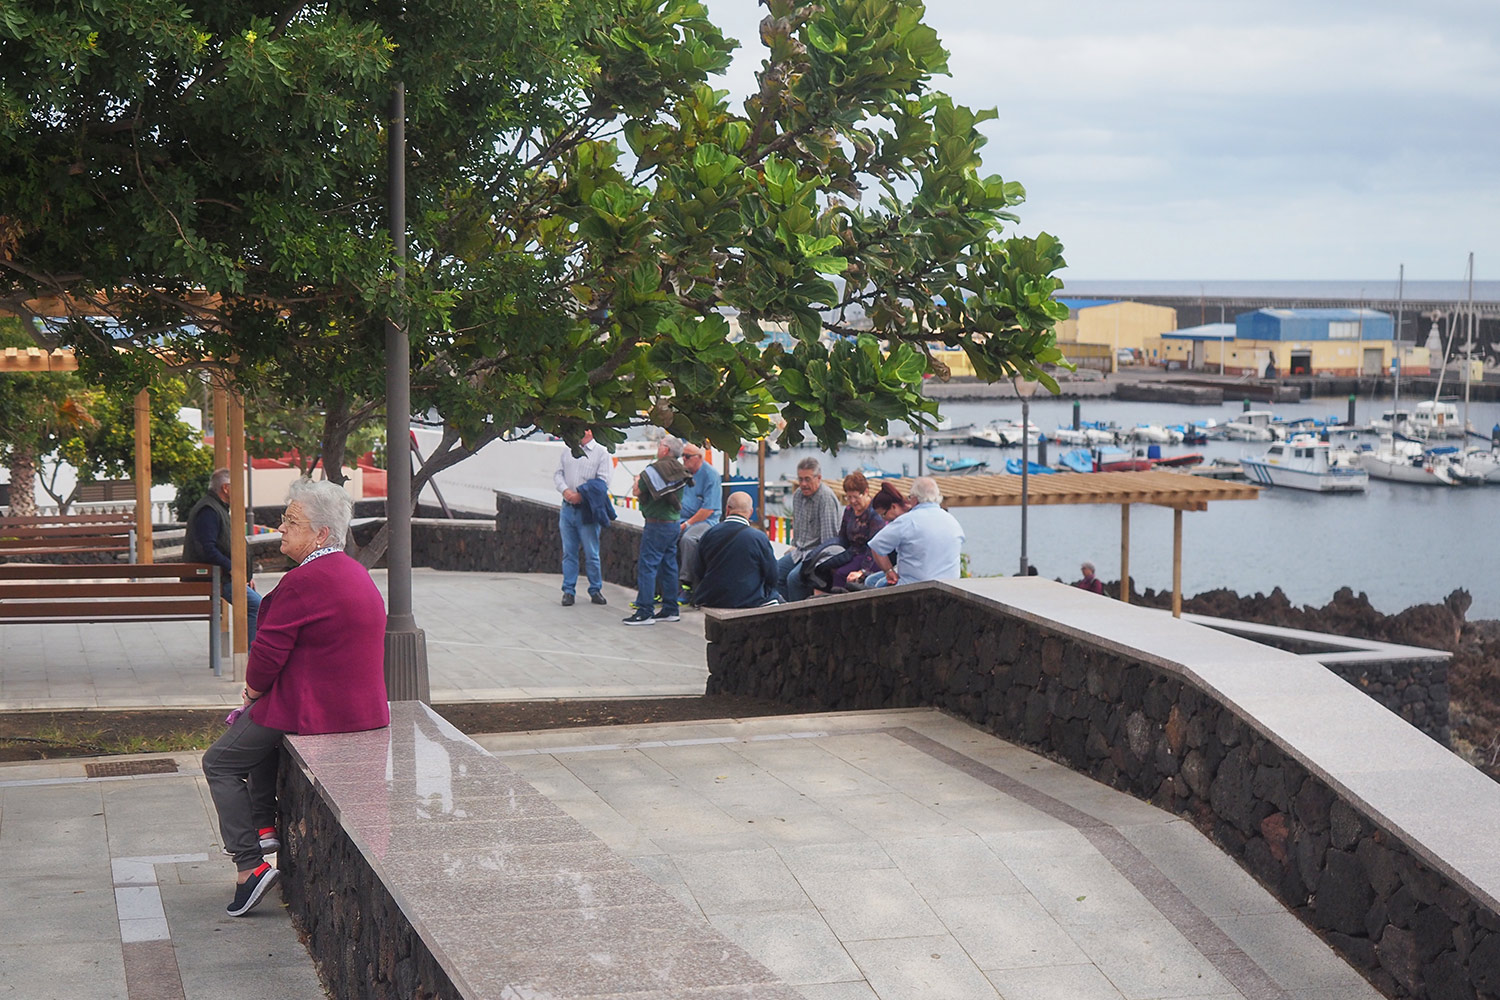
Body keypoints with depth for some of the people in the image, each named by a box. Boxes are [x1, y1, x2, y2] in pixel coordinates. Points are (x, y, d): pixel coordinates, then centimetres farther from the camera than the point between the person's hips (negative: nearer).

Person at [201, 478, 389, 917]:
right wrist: (260, 692, 15)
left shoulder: (304, 581, -21)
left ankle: (250, 864, 0)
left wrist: (253, 691, 2)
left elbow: (269, 651, -18)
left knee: (220, 763, 8)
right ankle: (264, 826, 29)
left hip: (313, 708, -9)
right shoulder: (355, 572, 10)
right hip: (360, 704, 9)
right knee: (259, 724, 34)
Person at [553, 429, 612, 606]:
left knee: (591, 554, 0)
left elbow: (603, 482, -9)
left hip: (587, 510, -4)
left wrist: (581, 495, -16)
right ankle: (568, 590, 11)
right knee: (569, 552, 6)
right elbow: (558, 474, 11)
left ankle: (595, 590, 12)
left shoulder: (602, 453, -2)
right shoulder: (568, 450, 13)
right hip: (567, 508, 4)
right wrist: (565, 490, -8)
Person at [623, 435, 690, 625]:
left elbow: (637, 491, -14)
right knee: (669, 565, 13)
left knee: (647, 565, -6)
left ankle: (645, 611, -8)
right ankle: (670, 609, 17)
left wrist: (638, 480, 9)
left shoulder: (655, 470, -15)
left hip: (656, 524, -8)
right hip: (674, 522, 8)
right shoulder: (680, 471, 8)